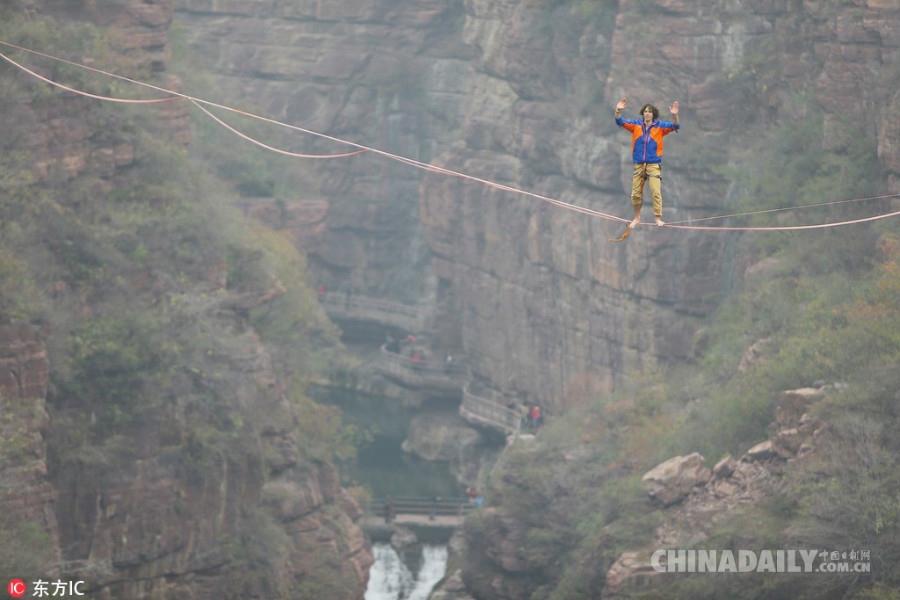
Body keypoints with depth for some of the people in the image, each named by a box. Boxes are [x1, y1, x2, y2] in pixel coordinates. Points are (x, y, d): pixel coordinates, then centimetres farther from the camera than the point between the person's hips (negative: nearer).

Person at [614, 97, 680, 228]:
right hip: (639, 165, 2)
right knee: (636, 193, 7)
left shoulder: (659, 126, 1)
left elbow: (675, 126, -10)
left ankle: (658, 218, -10)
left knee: (656, 192, -13)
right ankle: (637, 218, 23)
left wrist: (674, 115, -30)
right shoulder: (636, 125, 5)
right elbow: (620, 122, -1)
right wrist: (618, 110, -21)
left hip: (654, 165, -2)